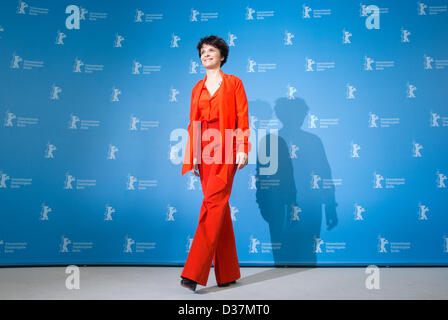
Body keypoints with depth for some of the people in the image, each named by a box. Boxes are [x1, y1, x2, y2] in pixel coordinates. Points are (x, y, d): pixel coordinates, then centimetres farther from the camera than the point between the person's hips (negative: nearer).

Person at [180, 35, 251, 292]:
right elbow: (193, 124, 15)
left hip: (225, 148, -5)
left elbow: (242, 117, -1)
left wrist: (242, 149, -10)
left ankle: (194, 273, -15)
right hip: (205, 150, 5)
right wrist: (192, 157, 9)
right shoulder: (197, 89, 17)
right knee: (219, 206, 6)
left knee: (213, 202, -15)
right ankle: (228, 273, 14)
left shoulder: (233, 83, 6)